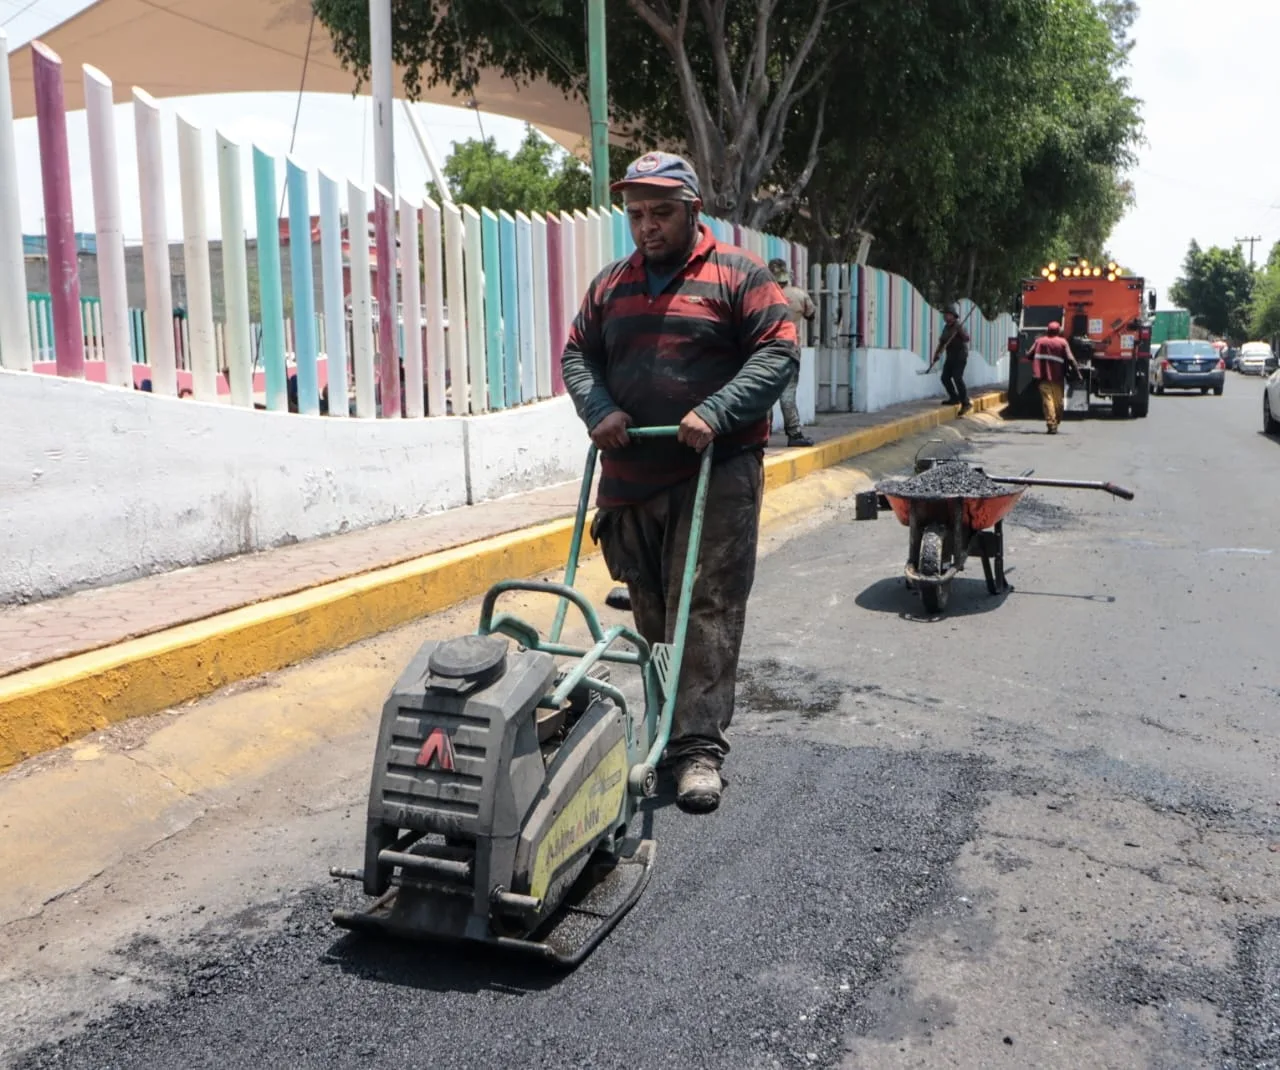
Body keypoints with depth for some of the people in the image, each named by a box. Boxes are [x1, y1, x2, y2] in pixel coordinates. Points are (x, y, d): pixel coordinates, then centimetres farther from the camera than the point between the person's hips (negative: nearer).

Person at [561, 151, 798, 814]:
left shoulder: (737, 276, 1)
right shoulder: (610, 285, 16)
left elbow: (778, 351, -6)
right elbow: (577, 354, 16)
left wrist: (716, 413, -18)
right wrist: (599, 410, -4)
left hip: (715, 473, -5)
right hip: (629, 476, 5)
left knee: (704, 609, -8)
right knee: (648, 610, 11)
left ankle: (698, 747, -6)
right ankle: (654, 723, 26)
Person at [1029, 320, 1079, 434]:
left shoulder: (1040, 341, 5)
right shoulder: (1063, 342, 0)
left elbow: (1030, 355, 7)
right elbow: (1070, 359, -6)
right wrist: (1076, 370, 1)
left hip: (1043, 376, 0)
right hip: (1058, 377, 0)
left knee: (1047, 400, -4)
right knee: (1058, 401, 13)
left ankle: (1051, 425, -14)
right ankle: (1056, 423, 23)